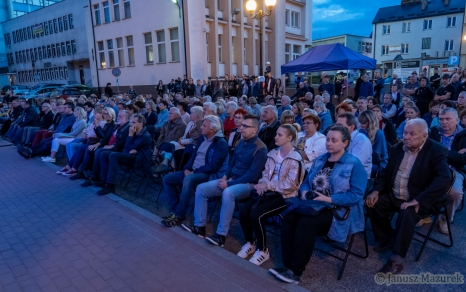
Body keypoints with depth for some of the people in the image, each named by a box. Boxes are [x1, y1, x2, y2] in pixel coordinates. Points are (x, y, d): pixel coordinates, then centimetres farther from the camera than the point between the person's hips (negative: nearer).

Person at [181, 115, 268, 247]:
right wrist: (225, 176, 0)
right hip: (232, 180, 8)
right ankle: (200, 226, 3)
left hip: (248, 184, -8)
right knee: (201, 188, -3)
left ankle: (221, 235, -28)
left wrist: (229, 184, -20)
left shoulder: (260, 148, -16)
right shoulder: (241, 143, 9)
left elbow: (253, 175, -21)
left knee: (228, 193, -39)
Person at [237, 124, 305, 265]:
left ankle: (262, 250, -3)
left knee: (256, 214, -26)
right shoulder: (273, 153, 11)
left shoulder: (295, 159, -10)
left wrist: (267, 185, -17)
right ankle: (249, 243, 7)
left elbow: (290, 184, -16)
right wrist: (263, 185, -9)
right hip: (269, 192, 6)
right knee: (244, 210, -16)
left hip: (285, 196, -6)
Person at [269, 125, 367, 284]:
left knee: (306, 222, -32)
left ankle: (295, 271, -18)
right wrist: (304, 192, -6)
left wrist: (329, 199, -22)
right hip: (313, 205, 6)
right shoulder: (320, 159, 14)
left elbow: (356, 195, -14)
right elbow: (306, 181, 18)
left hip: (339, 210, -6)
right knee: (289, 217, -23)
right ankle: (287, 265, -17)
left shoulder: (354, 164, -6)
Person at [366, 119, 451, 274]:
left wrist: (418, 200, -34)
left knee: (406, 214, -32)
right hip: (393, 196, 6)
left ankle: (396, 259, -20)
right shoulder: (397, 148, 4)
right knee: (373, 203, -11)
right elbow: (385, 172, 11)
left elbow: (444, 178, -28)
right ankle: (387, 240, 12)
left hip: (420, 200, -6)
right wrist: (376, 190, -8)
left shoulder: (436, 151, -14)